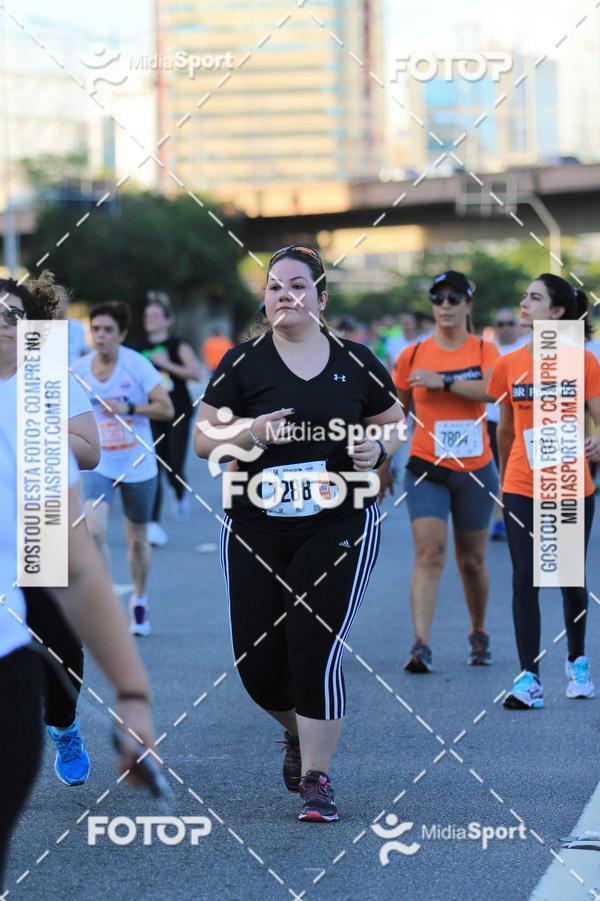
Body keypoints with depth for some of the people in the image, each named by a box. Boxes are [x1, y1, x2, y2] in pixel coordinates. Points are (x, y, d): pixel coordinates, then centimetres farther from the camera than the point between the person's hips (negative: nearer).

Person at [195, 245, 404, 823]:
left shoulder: (356, 363, 2)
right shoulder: (243, 363, -1)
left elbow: (394, 424, 14)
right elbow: (203, 439, -1)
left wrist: (378, 447, -8)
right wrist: (249, 432, -20)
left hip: (339, 528, -1)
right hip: (256, 532, 1)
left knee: (314, 648, -12)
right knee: (256, 661, 2)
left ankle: (316, 779, 1)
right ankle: (297, 733, 36)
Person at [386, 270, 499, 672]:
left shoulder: (485, 350, 0)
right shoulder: (412, 355, 2)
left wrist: (444, 381, -27)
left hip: (475, 471, 1)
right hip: (426, 469, -1)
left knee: (472, 560, 11)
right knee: (429, 552, -16)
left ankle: (479, 632, 34)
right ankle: (421, 646, -23)